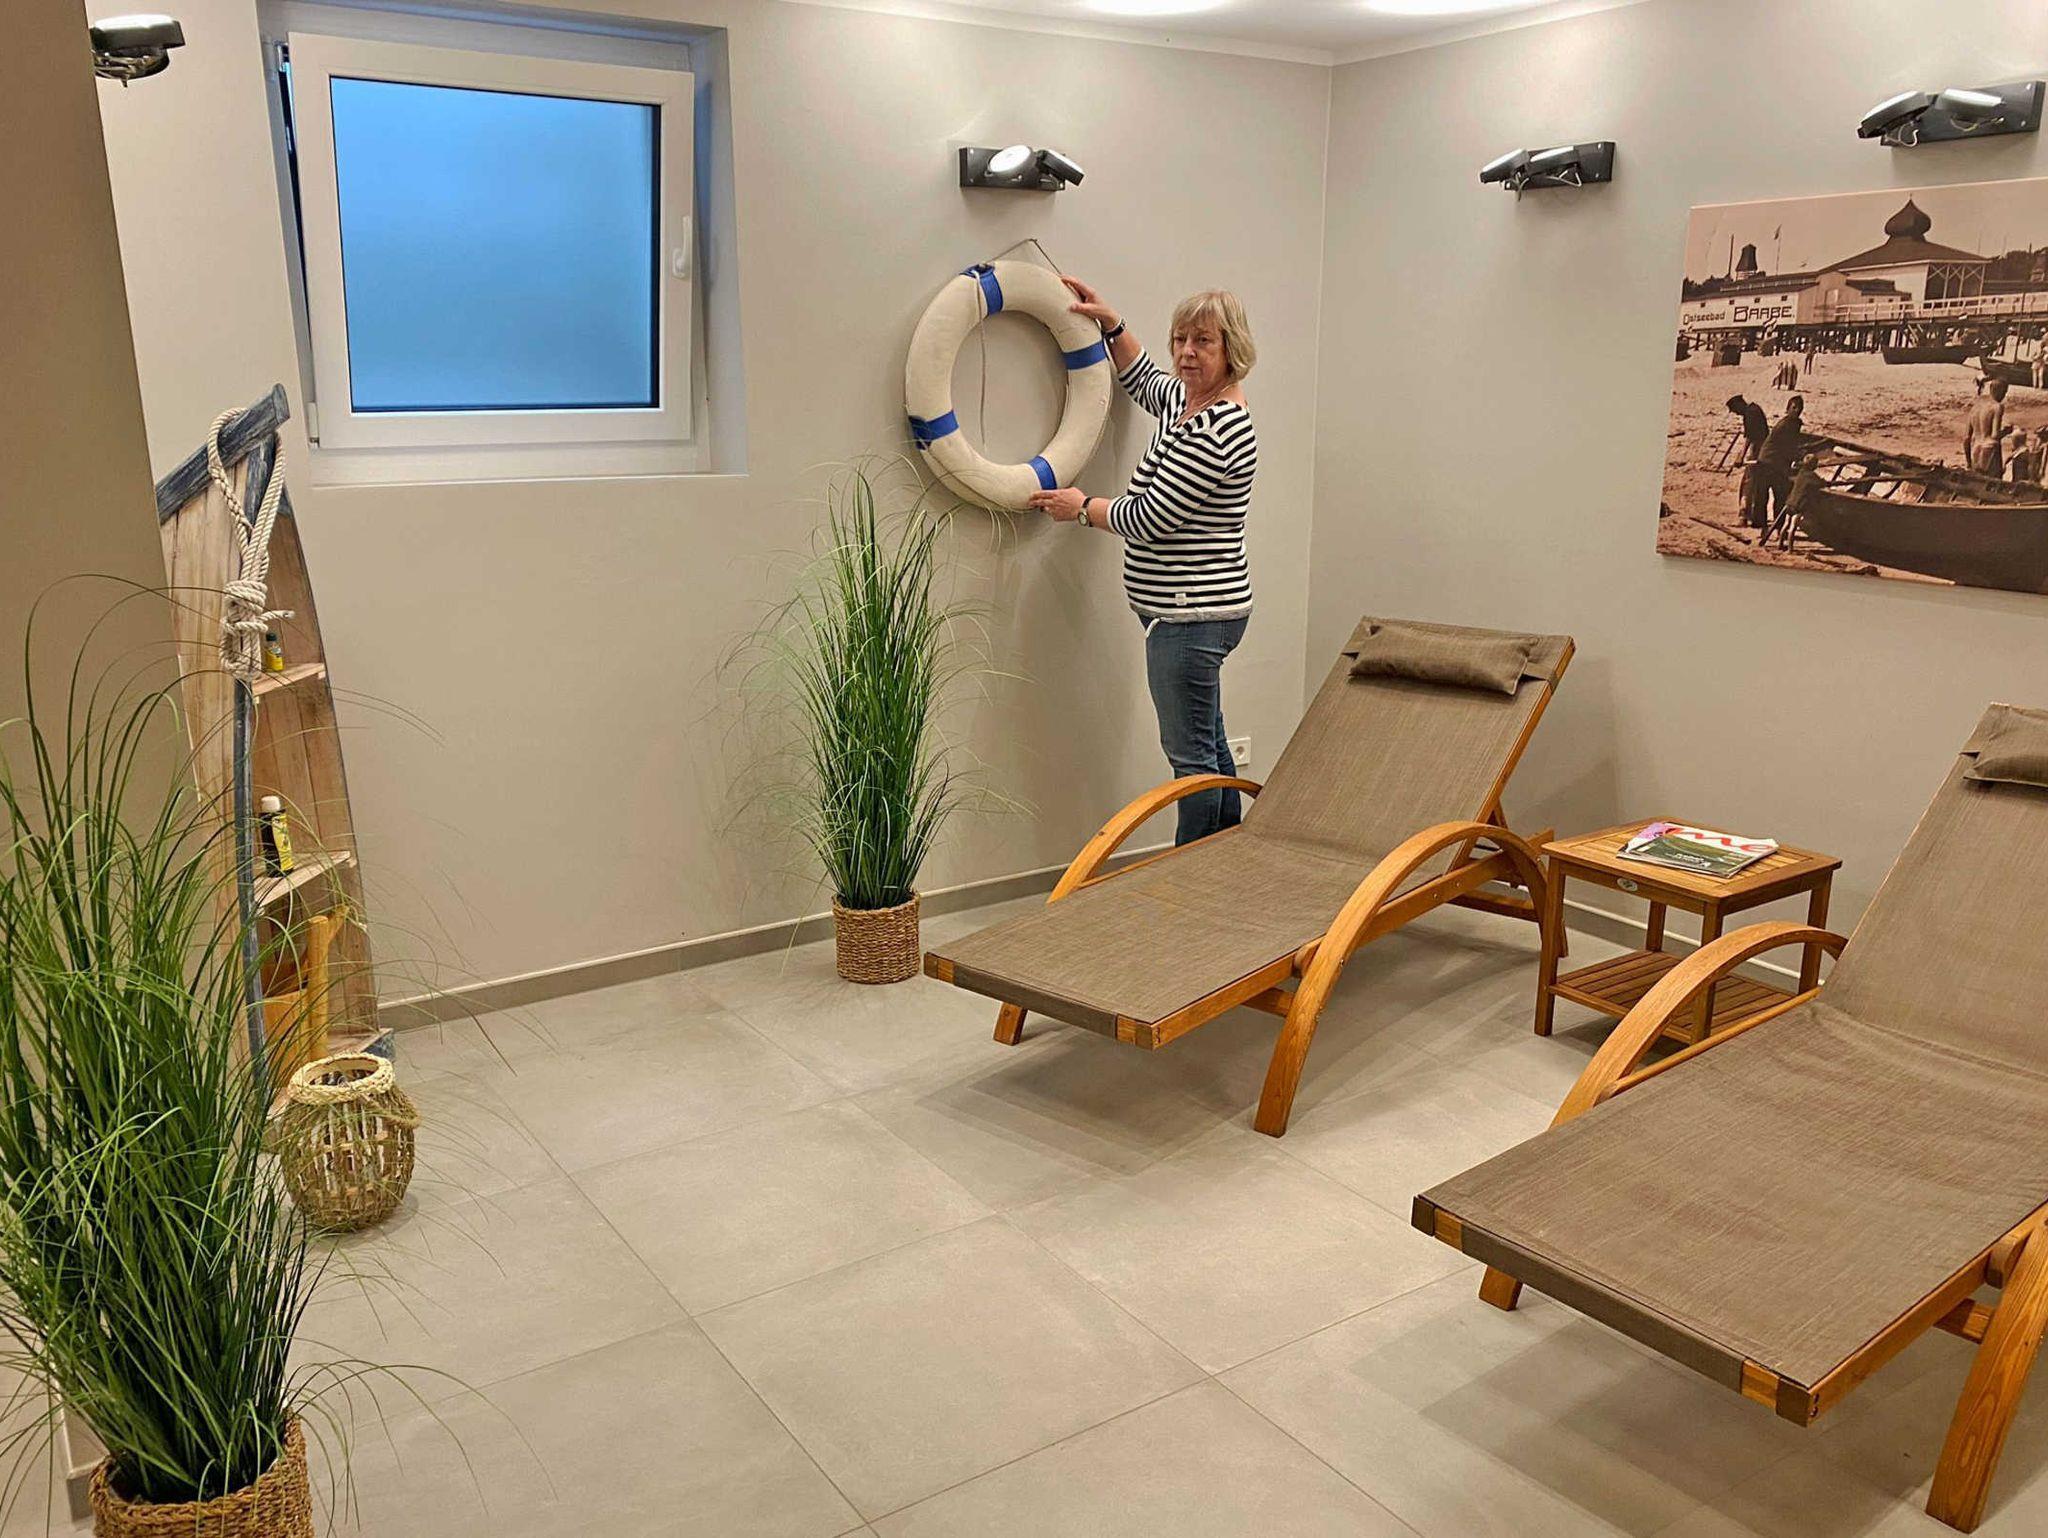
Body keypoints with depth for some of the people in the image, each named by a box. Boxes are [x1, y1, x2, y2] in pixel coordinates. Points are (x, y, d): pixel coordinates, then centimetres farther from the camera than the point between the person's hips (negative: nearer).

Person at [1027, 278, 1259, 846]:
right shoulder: (1184, 399, 12)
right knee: (1208, 746, 17)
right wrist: (1112, 324, 23)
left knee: (1192, 753, -5)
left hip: (1192, 617, -11)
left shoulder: (1216, 429, -19)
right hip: (1197, 612, 11)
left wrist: (1083, 508, 0)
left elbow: (1148, 518, -17)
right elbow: (1142, 381, 36)